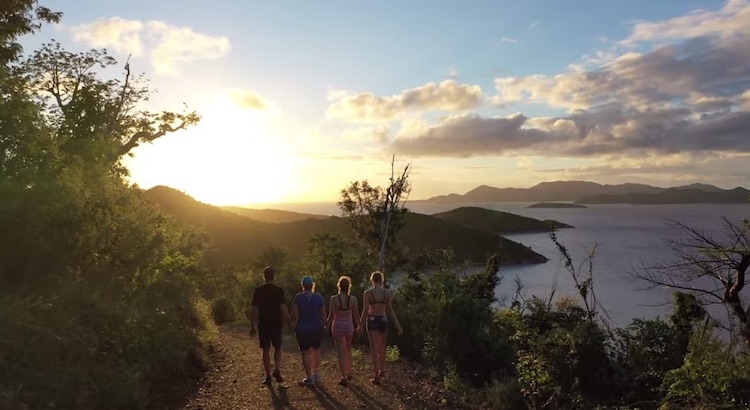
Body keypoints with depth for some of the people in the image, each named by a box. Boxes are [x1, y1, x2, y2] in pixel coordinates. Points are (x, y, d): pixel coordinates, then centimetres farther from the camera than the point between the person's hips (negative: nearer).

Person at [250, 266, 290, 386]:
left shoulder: (258, 290, -3)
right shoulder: (279, 290, -8)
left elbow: (254, 310, -3)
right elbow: (283, 308, -11)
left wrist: (253, 326, 4)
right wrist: (288, 320, 1)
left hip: (263, 325, 1)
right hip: (276, 324, -1)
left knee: (266, 350, 9)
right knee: (277, 348, 18)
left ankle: (268, 377, 11)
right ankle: (277, 370, 2)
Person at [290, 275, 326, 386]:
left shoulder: (298, 297, -10)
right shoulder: (319, 297, -5)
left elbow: (293, 315, -11)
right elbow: (323, 314, -3)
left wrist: (296, 323, 10)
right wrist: (323, 325, 14)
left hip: (302, 329, -2)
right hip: (317, 328, 2)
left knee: (305, 353, 8)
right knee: (316, 349, 23)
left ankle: (309, 378, 10)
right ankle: (315, 374, 28)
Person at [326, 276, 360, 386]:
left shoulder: (334, 299, -16)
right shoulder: (353, 299, -11)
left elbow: (331, 315, -11)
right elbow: (356, 315, -2)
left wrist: (327, 327, 4)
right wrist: (359, 326, 15)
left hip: (337, 327, -2)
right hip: (349, 327, 2)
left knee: (341, 353, 7)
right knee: (348, 350, 24)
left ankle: (344, 378, 8)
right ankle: (349, 373, 31)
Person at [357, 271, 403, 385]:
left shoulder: (367, 293, -8)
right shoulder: (387, 292, -4)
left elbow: (365, 311, -9)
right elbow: (390, 310, -6)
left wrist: (360, 325, 2)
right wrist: (398, 326, -2)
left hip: (372, 321, -2)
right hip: (383, 320, 3)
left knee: (374, 350, 1)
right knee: (382, 348, 22)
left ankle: (377, 377, 0)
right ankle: (382, 371, 37)